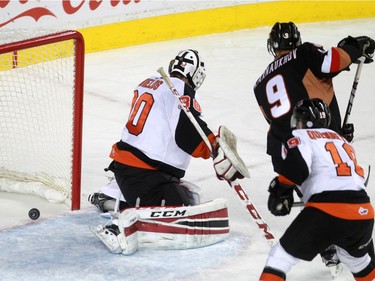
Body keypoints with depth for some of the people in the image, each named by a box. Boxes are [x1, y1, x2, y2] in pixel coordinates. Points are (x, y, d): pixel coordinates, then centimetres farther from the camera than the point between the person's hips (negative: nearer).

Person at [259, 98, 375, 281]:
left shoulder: (301, 137, 8)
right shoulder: (342, 140, 30)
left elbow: (295, 168, -10)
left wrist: (280, 190, 3)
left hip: (327, 211, -6)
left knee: (282, 255, 5)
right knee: (358, 259, 33)